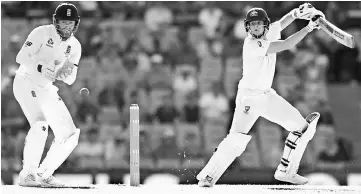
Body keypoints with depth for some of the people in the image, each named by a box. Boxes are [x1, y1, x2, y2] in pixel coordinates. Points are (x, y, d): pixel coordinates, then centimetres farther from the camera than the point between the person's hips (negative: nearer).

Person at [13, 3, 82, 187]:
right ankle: (27, 175, -19)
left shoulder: (74, 46, 6)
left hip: (47, 89, 7)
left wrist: (67, 71, -21)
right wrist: (41, 68, -33)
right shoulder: (42, 33, -11)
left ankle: (44, 174, 12)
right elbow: (21, 57, -17)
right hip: (26, 82, -7)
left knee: (69, 135, 2)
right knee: (40, 125, -25)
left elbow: (69, 80, 3)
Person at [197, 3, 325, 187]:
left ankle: (285, 171, 16)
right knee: (237, 139, -22)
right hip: (248, 97, -8)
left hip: (267, 95, 8)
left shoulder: (268, 33, -1)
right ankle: (207, 177, -13)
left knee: (301, 127, 6)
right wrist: (308, 28, -24)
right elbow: (285, 45, -27)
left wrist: (298, 12, -23)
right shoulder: (251, 44, -24)